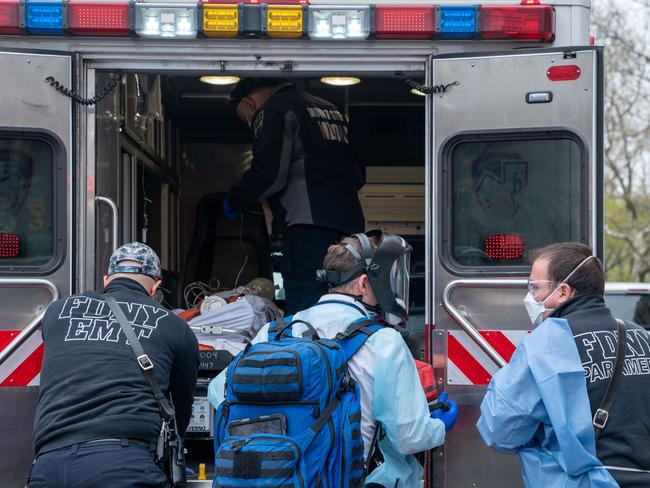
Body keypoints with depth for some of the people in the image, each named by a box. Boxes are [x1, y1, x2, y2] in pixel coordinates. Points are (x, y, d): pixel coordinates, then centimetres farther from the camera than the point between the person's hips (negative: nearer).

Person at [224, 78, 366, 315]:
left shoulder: (273, 109, 2)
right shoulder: (329, 108, 26)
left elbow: (268, 174, -11)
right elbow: (358, 174, 24)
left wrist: (234, 200, 4)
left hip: (309, 225, -8)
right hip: (350, 222, 8)